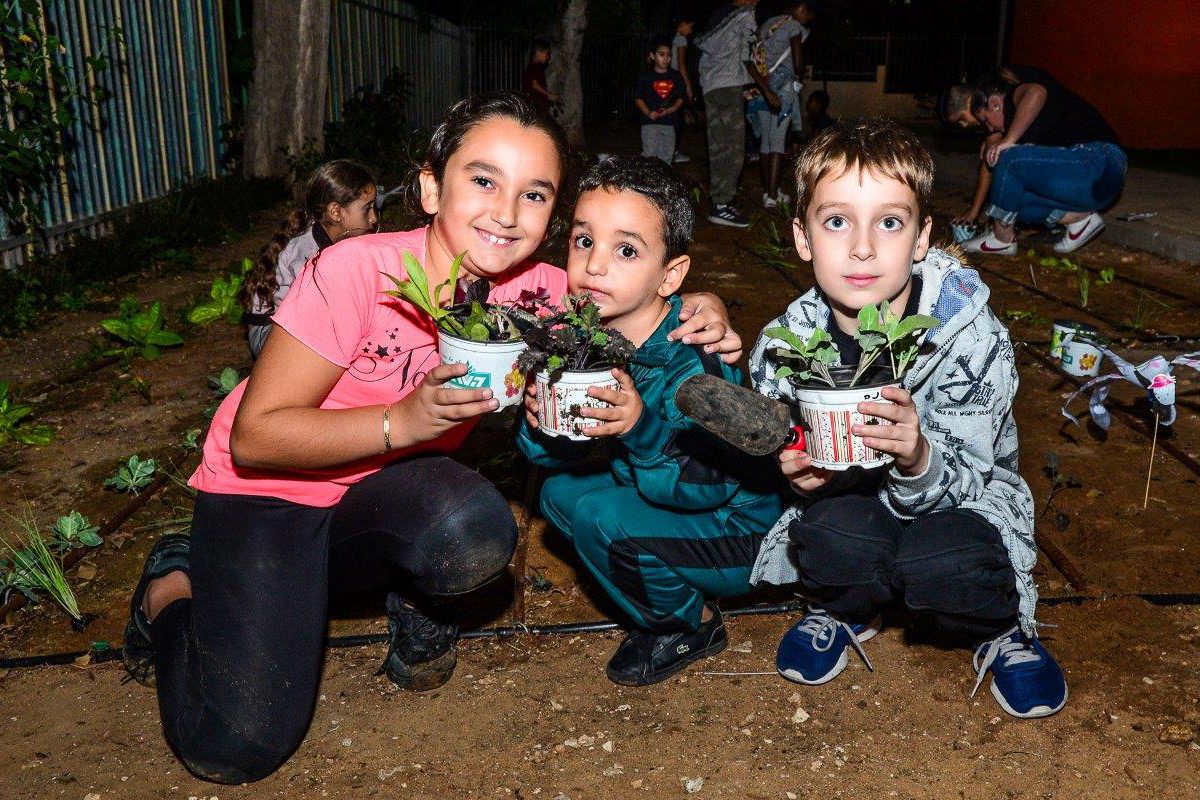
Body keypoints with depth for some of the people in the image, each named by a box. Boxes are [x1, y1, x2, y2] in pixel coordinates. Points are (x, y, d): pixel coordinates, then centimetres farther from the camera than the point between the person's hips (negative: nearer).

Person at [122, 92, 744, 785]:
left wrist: (700, 315, -20)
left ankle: (418, 599, 4)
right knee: (236, 750, -15)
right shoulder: (358, 272, -26)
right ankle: (176, 588, 15)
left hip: (381, 494, 3)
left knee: (478, 531, -32)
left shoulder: (537, 292, -12)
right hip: (266, 492, -3)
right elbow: (253, 437, -22)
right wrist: (402, 421, -35)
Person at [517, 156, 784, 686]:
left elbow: (712, 484, -31)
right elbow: (562, 455, -1)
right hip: (665, 499, 8)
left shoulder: (692, 364, -30)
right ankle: (664, 589, 16)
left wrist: (643, 430, -44)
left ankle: (691, 625, 2)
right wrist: (540, 424, -24)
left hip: (740, 533, -8)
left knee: (599, 514, -24)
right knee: (559, 492, 7)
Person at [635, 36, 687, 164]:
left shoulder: (676, 76, 10)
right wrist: (648, 113, -16)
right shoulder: (645, 76, 2)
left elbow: (680, 98, 11)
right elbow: (638, 98, 0)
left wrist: (672, 109, -9)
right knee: (650, 155, -14)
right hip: (650, 121, -3)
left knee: (666, 156, 6)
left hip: (670, 122, 3)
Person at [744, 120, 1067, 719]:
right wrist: (798, 474, -29)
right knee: (833, 534, -33)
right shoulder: (783, 344, -18)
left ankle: (999, 630, 5)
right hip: (844, 497, 1)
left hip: (961, 495, -1)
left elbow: (960, 480, -23)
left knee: (940, 566, -33)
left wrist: (918, 460, -46)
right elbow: (783, 467, -4)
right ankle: (843, 610, 5)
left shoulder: (973, 338, -23)